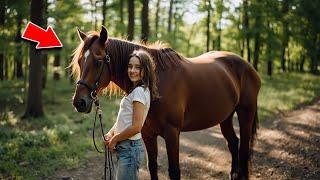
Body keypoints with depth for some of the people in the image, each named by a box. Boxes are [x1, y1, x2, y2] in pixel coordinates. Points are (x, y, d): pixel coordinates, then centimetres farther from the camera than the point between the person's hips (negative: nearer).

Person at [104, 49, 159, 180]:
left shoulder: (139, 91, -17)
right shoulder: (134, 90, 13)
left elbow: (136, 127, -22)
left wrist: (114, 140, -10)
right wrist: (110, 134, 1)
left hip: (130, 148, -10)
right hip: (125, 147, 10)